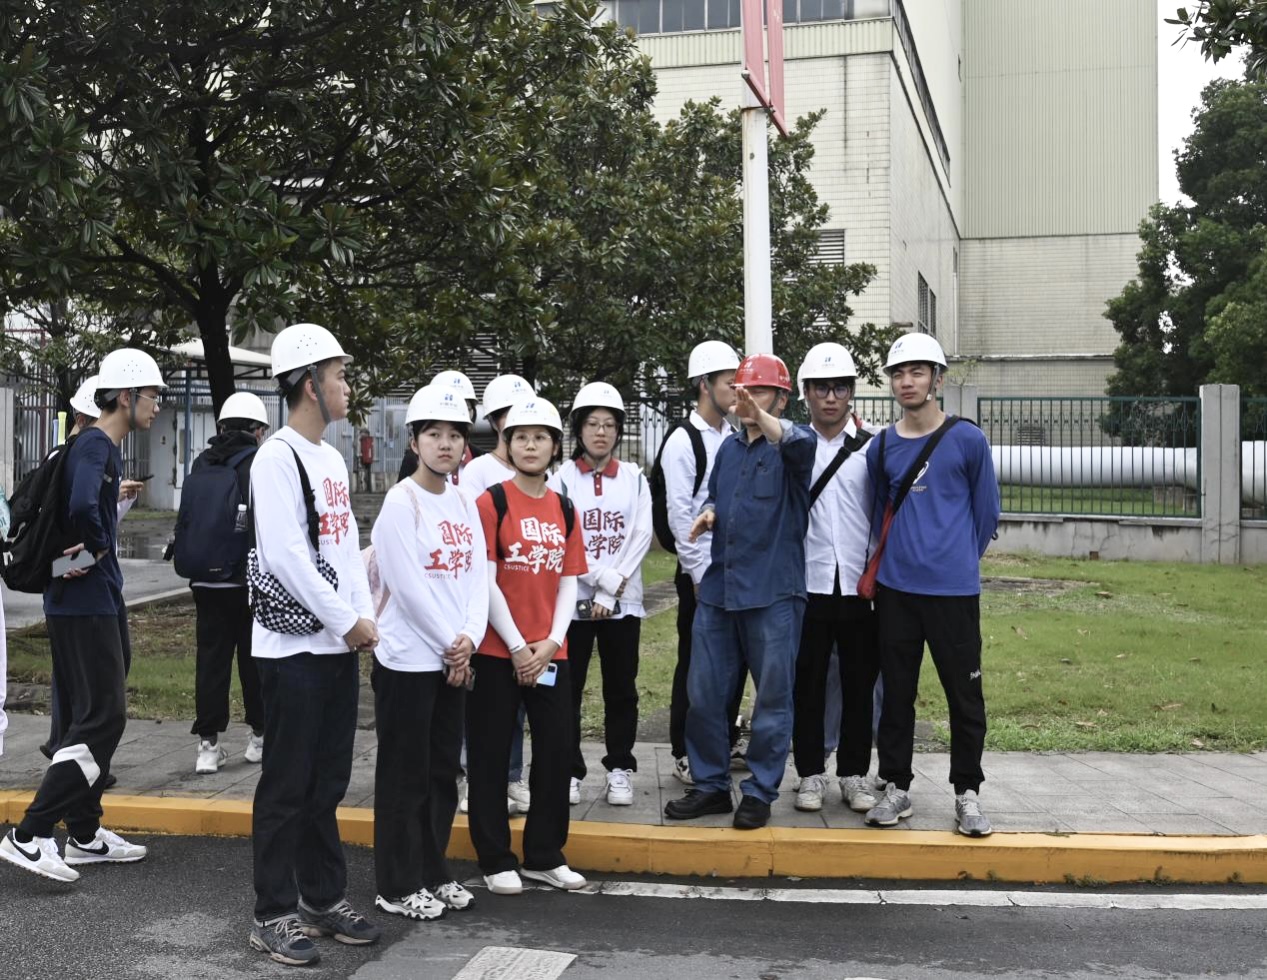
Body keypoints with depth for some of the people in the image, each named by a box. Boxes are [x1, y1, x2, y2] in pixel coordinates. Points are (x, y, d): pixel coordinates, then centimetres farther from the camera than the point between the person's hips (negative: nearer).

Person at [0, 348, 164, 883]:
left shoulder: (103, 448, 15)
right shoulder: (94, 447, -16)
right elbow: (83, 507, -34)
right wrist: (99, 547, -17)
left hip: (98, 602, 10)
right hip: (85, 603, -10)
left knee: (92, 715, 14)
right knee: (102, 718, -8)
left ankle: (85, 834, 23)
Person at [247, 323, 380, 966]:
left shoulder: (333, 459, 15)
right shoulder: (278, 458, -12)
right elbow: (284, 555, -19)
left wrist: (365, 616, 5)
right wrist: (348, 621, -14)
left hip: (340, 644, 8)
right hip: (293, 644, -8)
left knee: (328, 783, 14)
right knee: (286, 786, 0)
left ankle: (323, 899, 25)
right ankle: (273, 915, 10)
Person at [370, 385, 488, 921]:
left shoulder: (464, 503, 9)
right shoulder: (400, 502, -11)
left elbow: (478, 576, 5)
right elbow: (409, 585, -16)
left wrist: (469, 638, -9)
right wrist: (451, 645, -13)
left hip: (454, 659, 7)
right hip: (408, 659, -7)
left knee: (443, 770, 13)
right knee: (405, 775, 2)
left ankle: (433, 873, 26)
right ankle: (398, 886, 12)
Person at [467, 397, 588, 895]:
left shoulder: (564, 509, 10)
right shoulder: (492, 502, -6)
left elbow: (569, 583, 8)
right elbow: (485, 582, -10)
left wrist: (552, 642, -5)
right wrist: (518, 648, -12)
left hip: (551, 653, 5)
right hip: (498, 652, -5)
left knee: (557, 753, 9)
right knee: (491, 757, 3)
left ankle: (545, 855, 23)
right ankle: (496, 860, 15)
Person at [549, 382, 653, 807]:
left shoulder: (634, 478, 6)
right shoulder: (562, 478, 0)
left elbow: (641, 536, -3)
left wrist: (613, 590, -13)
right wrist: (604, 578, -15)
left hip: (624, 601, 2)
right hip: (573, 600, -1)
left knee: (621, 689, 7)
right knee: (567, 688, 2)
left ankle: (620, 769, 18)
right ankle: (569, 770, 13)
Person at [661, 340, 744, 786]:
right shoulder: (683, 441, -9)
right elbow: (680, 513, -12)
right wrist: (700, 574, -13)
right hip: (701, 570, -6)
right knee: (695, 664, 3)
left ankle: (724, 744, 24)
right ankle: (685, 754, 14)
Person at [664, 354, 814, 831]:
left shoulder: (788, 448, -5)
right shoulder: (729, 448, 15)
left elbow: (801, 443, -29)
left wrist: (760, 415, -44)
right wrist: (708, 513, 5)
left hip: (773, 593, -6)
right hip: (718, 590, 6)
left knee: (772, 698, 4)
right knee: (704, 695, 9)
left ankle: (760, 792, 17)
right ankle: (710, 785, 23)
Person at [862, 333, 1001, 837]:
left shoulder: (967, 440, -3)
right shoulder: (881, 447, 7)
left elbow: (986, 511, 6)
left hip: (954, 591, -3)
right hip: (895, 590, 3)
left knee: (965, 695, 3)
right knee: (896, 692, 9)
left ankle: (967, 792, 15)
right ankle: (896, 786, 21)